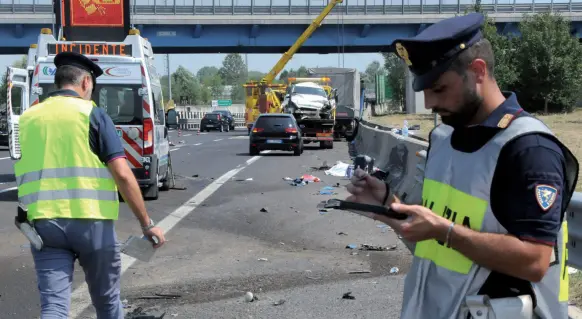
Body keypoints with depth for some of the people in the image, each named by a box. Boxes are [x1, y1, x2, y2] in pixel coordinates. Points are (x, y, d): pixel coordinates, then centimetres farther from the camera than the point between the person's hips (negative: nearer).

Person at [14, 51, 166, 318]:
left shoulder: (27, 119, 11)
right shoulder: (92, 114, -3)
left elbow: (22, 176, 18)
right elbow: (122, 174, -10)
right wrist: (147, 224, -5)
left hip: (44, 224, 3)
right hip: (91, 221, -3)